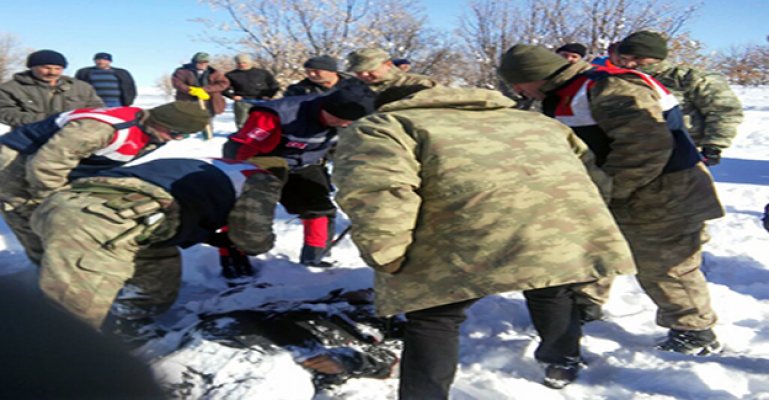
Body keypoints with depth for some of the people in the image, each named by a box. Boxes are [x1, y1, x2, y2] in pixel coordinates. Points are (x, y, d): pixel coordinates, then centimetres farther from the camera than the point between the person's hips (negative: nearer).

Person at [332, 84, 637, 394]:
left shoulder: (378, 127, 16)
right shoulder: (533, 120, 36)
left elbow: (373, 186, -5)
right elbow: (590, 170, 35)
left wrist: (386, 257, 1)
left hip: (476, 236, -6)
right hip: (567, 222, 7)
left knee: (432, 317, 17)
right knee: (551, 291, 34)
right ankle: (563, 362, 53)